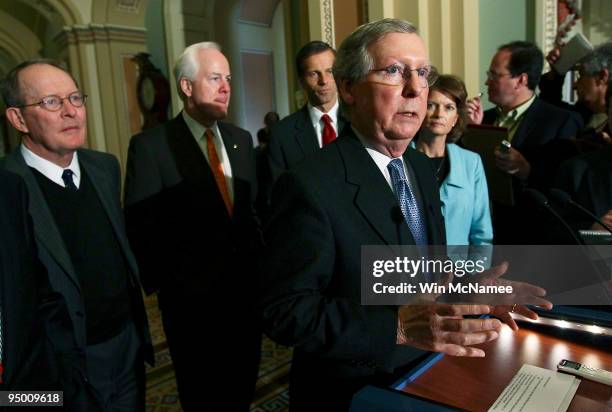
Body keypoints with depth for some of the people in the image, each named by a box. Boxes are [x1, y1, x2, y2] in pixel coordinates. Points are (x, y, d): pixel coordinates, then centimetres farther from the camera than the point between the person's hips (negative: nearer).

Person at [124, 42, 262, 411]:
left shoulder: (241, 139, 6)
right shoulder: (150, 145, -12)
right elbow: (140, 228, -11)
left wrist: (258, 258, 3)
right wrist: (163, 284, -11)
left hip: (246, 289, 5)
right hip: (191, 297, -4)